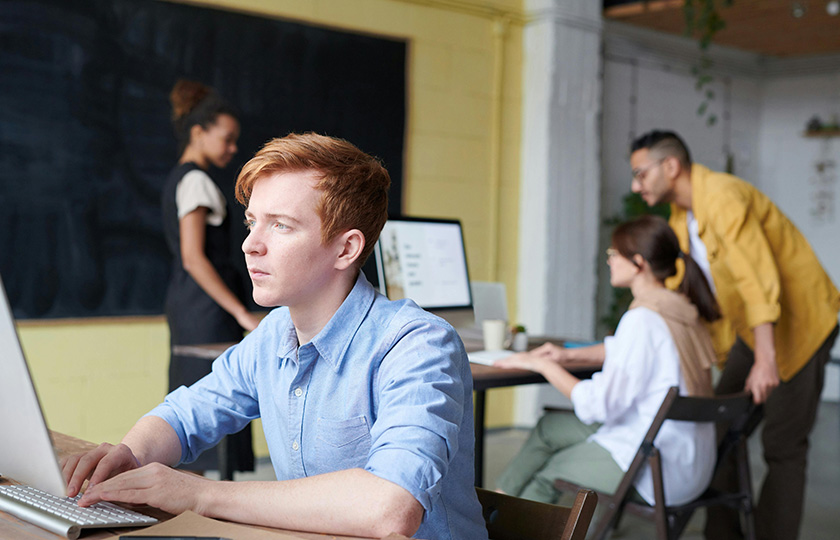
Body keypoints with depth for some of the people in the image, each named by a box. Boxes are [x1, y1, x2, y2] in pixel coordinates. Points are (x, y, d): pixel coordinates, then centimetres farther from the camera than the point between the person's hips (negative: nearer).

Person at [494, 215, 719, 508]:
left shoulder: (643, 320, -23)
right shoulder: (681, 309, 6)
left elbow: (598, 405, -21)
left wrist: (545, 365, -9)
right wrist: (569, 355, 12)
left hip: (656, 471, -9)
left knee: (544, 472, 10)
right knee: (550, 425, 17)